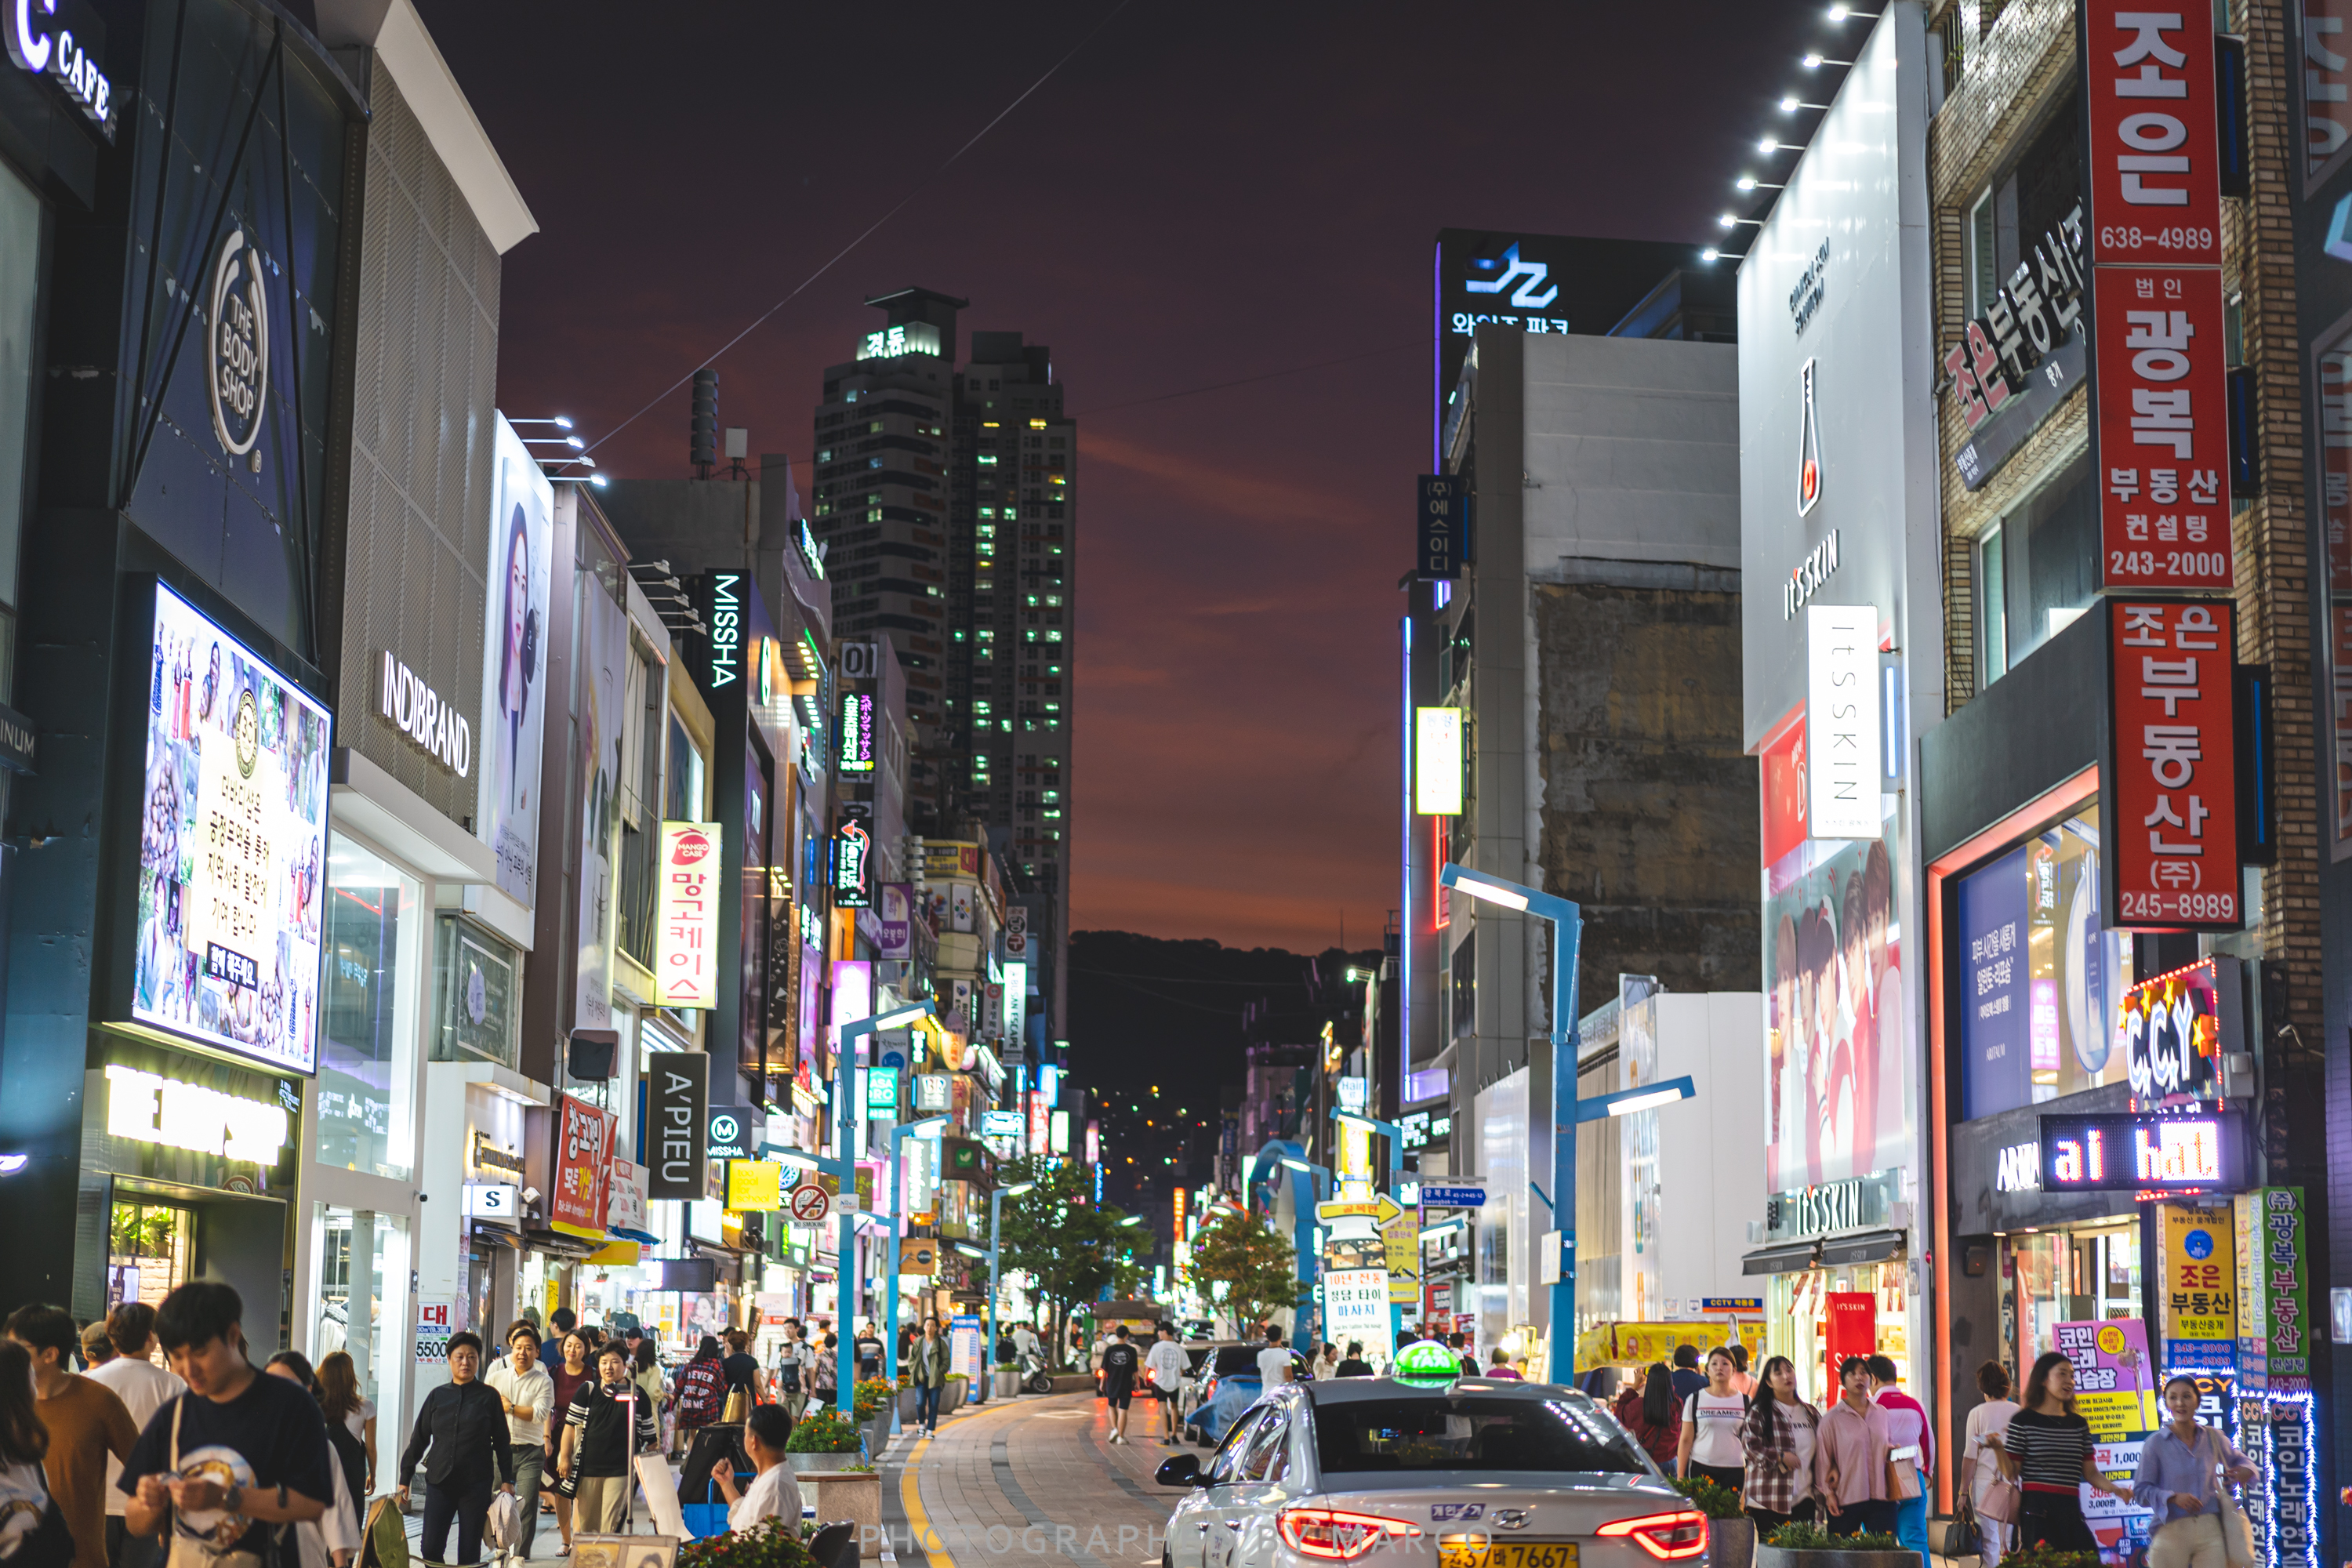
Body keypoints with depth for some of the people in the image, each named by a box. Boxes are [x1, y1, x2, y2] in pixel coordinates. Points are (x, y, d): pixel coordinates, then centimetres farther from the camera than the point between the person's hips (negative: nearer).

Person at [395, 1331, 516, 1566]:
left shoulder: (489, 1397, 2)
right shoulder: (437, 1396, 8)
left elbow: (502, 1441, 5)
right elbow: (418, 1440, 12)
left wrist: (507, 1480, -1)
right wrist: (404, 1480, 10)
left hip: (476, 1485, -2)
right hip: (439, 1483, 2)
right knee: (430, 1548, -6)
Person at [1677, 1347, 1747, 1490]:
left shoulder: (1744, 1402, 9)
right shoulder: (1695, 1400, 7)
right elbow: (1685, 1441, 6)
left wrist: (1750, 1476, 6)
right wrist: (1680, 1477, 1)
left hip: (1734, 1472, 0)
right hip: (1701, 1469, 0)